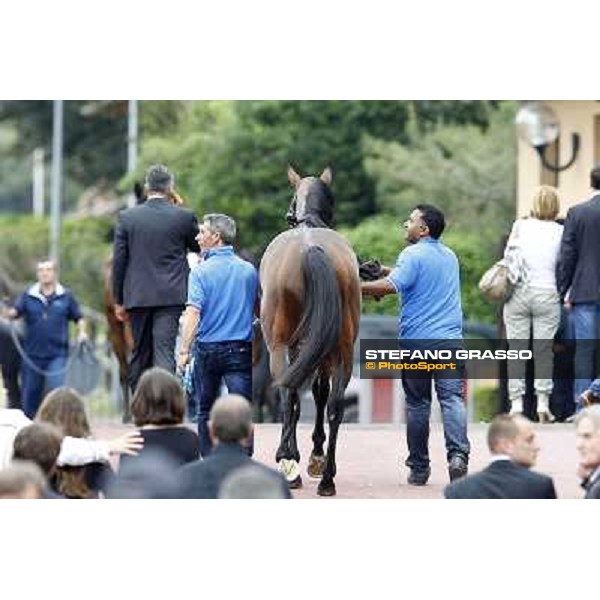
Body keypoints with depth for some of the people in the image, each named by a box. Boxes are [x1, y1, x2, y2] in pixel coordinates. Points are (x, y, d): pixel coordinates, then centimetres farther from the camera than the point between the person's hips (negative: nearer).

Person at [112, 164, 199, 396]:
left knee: (140, 354, 13)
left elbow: (119, 261, 2)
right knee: (164, 352, -8)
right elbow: (197, 247, 14)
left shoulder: (127, 217, 2)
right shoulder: (183, 217, -3)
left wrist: (118, 300, 9)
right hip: (170, 297, -2)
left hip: (137, 296, 2)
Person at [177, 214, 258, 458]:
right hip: (241, 349, 1)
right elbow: (259, 309, 11)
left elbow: (193, 313, -16)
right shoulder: (249, 270, 3)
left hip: (208, 348, -1)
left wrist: (184, 350, -15)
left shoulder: (201, 271, -8)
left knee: (206, 411, 13)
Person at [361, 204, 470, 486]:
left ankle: (418, 468, 12)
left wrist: (356, 287, -12)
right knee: (452, 399, -4)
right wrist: (391, 271, 25)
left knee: (417, 404, 6)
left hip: (417, 340, -4)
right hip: (450, 340, 4)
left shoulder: (412, 255, -7)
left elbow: (392, 286, -21)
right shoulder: (449, 256, 16)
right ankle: (458, 454, -25)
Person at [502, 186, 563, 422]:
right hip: (547, 294, 0)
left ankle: (516, 403, 2)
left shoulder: (520, 226, 3)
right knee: (544, 349, 3)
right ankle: (543, 403, -3)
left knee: (516, 349, 5)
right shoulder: (560, 232, 1)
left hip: (518, 294, 1)